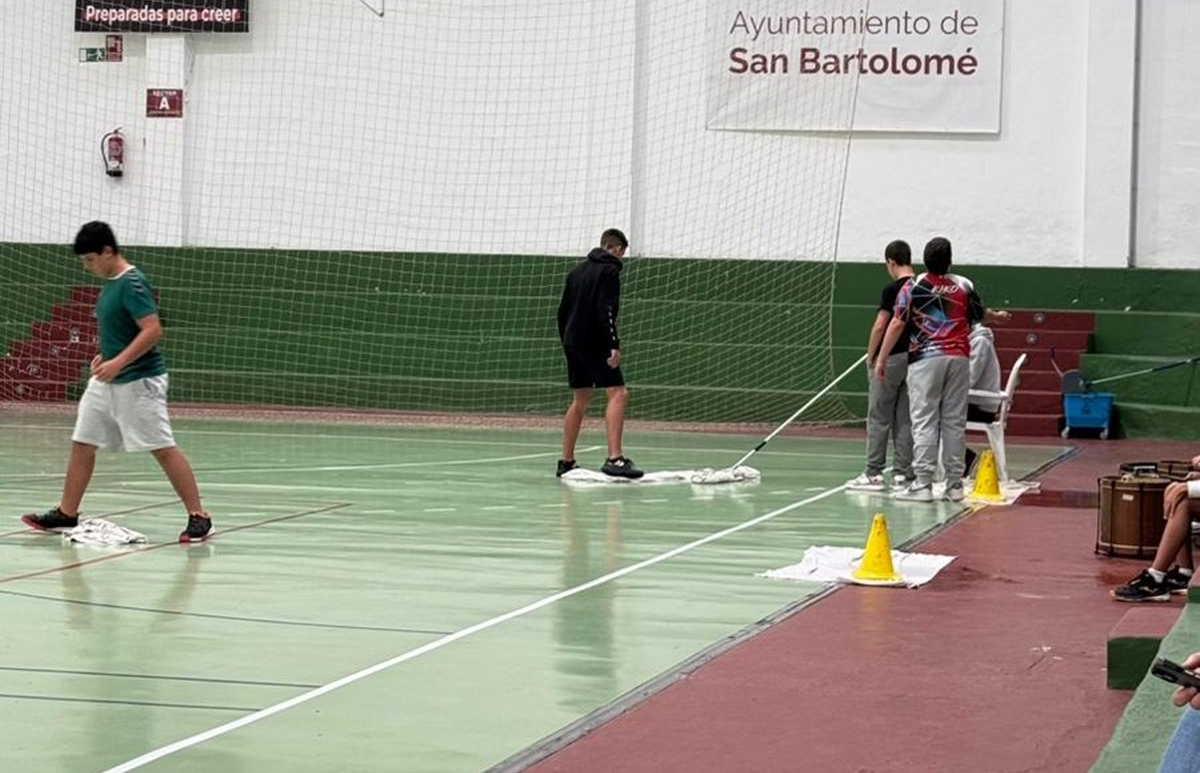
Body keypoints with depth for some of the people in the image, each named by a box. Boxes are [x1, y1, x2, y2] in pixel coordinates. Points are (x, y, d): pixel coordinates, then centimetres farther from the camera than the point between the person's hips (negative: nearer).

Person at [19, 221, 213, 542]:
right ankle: (66, 513, 18)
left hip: (139, 380, -9)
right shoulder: (109, 283, 11)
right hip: (106, 382, 9)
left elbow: (153, 330, -24)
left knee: (163, 449, -8)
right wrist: (105, 355, 13)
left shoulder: (132, 283, -17)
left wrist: (117, 363, -26)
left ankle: (198, 517, -4)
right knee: (81, 444, 9)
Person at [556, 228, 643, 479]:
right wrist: (614, 345, -22)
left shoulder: (578, 270, 19)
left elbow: (562, 310, 21)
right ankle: (614, 458, -24)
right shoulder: (609, 270, -6)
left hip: (572, 343, 9)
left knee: (580, 400, 16)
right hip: (594, 343, -9)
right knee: (618, 393, -11)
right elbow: (606, 310, -19)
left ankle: (567, 462, 18)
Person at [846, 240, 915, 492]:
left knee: (879, 418, 0)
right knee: (905, 419, 8)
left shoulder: (893, 290, -13)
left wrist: (871, 356, -3)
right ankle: (903, 474, 8)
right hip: (914, 357, 6)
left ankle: (873, 474, 1)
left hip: (891, 358, -6)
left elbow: (880, 327, -14)